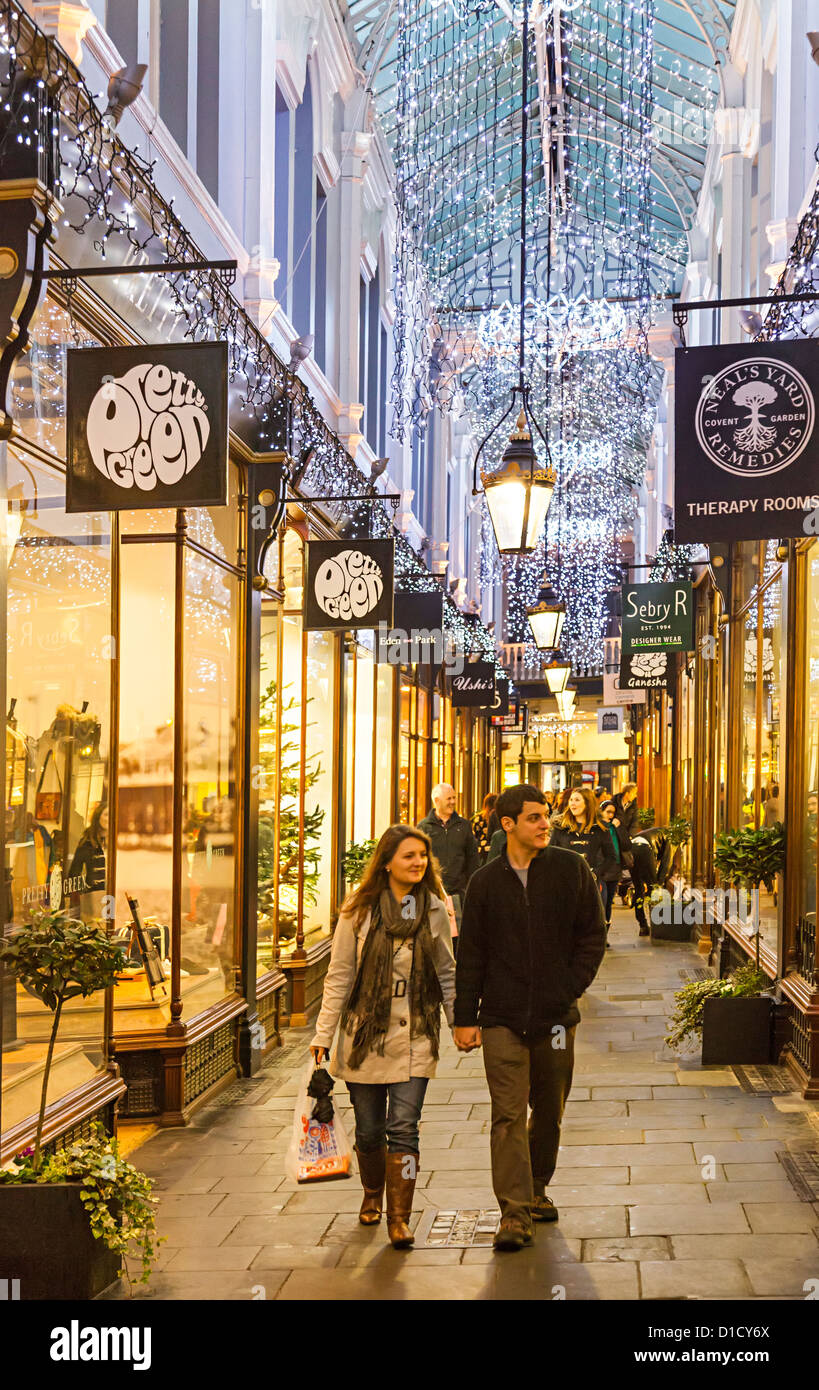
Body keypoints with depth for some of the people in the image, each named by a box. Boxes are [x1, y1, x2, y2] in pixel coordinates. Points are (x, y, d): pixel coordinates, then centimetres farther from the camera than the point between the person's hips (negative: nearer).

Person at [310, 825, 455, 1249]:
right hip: (365, 1035, 0)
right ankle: (372, 1194, 37)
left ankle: (399, 1217, 2)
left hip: (415, 1038, 0)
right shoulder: (359, 910, -4)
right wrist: (323, 1034, -4)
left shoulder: (434, 911, 2)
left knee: (403, 1128, -7)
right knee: (369, 1130, 11)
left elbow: (446, 974, 11)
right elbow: (339, 975, -1)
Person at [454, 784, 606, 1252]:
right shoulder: (485, 882, 2)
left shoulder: (572, 869, 1)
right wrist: (465, 1017, 2)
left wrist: (570, 989, -5)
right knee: (509, 1114, -8)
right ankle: (514, 1212, -5)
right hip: (502, 1018, -1)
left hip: (556, 1015, 1)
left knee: (549, 1112, 13)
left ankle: (536, 1191, 32)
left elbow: (593, 936, 5)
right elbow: (470, 954, 5)